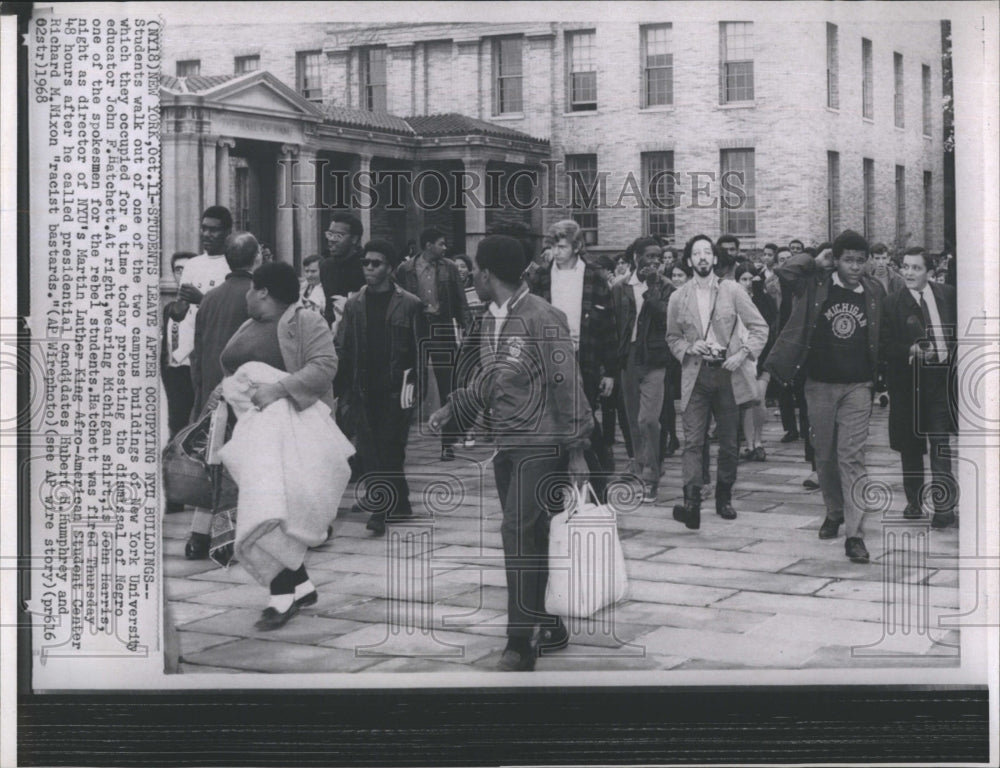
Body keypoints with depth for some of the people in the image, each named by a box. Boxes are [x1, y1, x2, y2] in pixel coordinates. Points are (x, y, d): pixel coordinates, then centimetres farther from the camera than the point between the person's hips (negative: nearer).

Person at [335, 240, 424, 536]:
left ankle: (381, 510, 0)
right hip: (362, 391, 4)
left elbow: (419, 351, 0)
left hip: (394, 390, -4)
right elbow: (342, 350, 7)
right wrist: (342, 390, 1)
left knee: (389, 449, -4)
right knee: (369, 452, 4)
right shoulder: (354, 304, 9)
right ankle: (398, 503, 15)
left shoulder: (409, 305, 0)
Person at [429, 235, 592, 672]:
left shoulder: (541, 319, -13)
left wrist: (575, 450, -12)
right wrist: (451, 409, 5)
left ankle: (519, 645, -10)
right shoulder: (490, 319, 10)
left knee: (520, 534, -14)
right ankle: (551, 627, 25)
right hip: (506, 443, 8)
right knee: (527, 539, 12)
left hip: (541, 444, -8)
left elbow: (566, 385, -12)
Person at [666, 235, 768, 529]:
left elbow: (759, 327, 3)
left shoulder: (732, 290, 1)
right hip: (695, 374, 0)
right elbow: (672, 337, 15)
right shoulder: (679, 298, 4)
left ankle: (724, 498, 21)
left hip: (728, 372, 0)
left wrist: (743, 354, -10)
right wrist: (689, 348, -5)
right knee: (693, 440, -11)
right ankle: (691, 502, -19)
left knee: (729, 441, 7)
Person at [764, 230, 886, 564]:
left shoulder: (874, 292, 4)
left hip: (857, 386, 0)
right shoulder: (816, 285, -2)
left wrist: (877, 379, 10)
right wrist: (817, 262, -7)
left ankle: (854, 534, -10)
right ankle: (834, 511, 36)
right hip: (820, 384, 1)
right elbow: (786, 270, -18)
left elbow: (882, 336, 14)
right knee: (824, 455, 12)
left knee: (852, 457, -8)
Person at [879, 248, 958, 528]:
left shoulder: (948, 295, 4)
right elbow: (884, 345, -5)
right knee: (910, 445, 9)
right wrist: (911, 350, -19)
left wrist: (955, 357, -1)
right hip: (908, 381, 0)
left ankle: (944, 505, -1)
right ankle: (914, 502, 23)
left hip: (941, 377, 0)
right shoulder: (892, 303, -2)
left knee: (940, 443, -5)